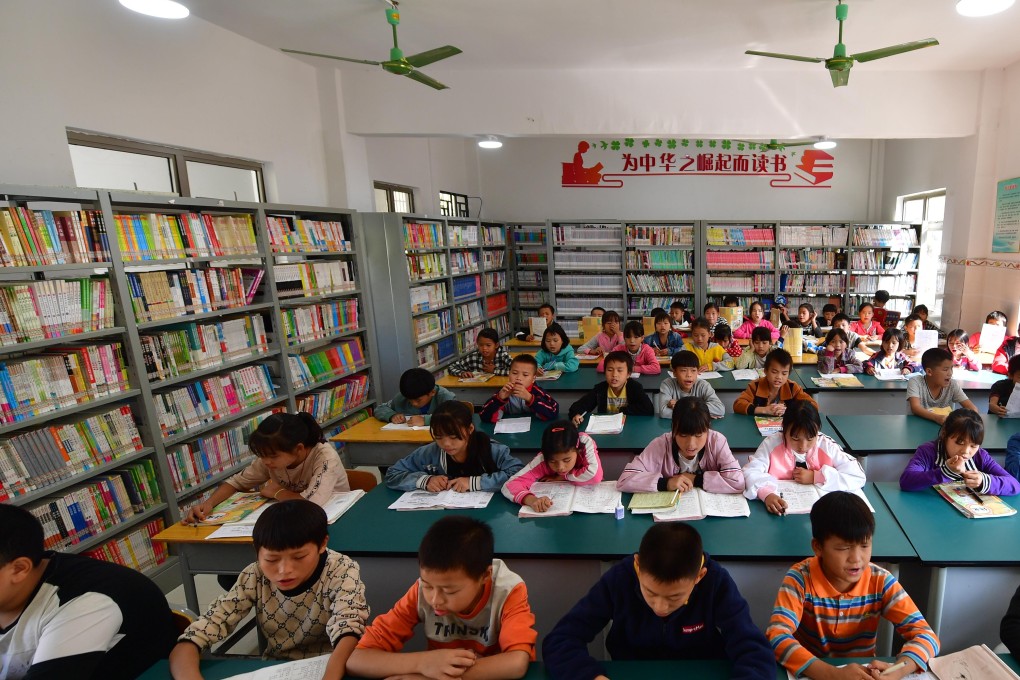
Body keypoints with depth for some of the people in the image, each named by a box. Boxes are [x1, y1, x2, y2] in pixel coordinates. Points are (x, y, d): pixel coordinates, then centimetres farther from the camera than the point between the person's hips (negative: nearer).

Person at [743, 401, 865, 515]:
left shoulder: (827, 446, -6)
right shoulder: (771, 443, -9)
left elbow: (858, 477, -7)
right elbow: (751, 472, -14)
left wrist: (815, 477, -14)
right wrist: (767, 494, -32)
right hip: (782, 507, -1)